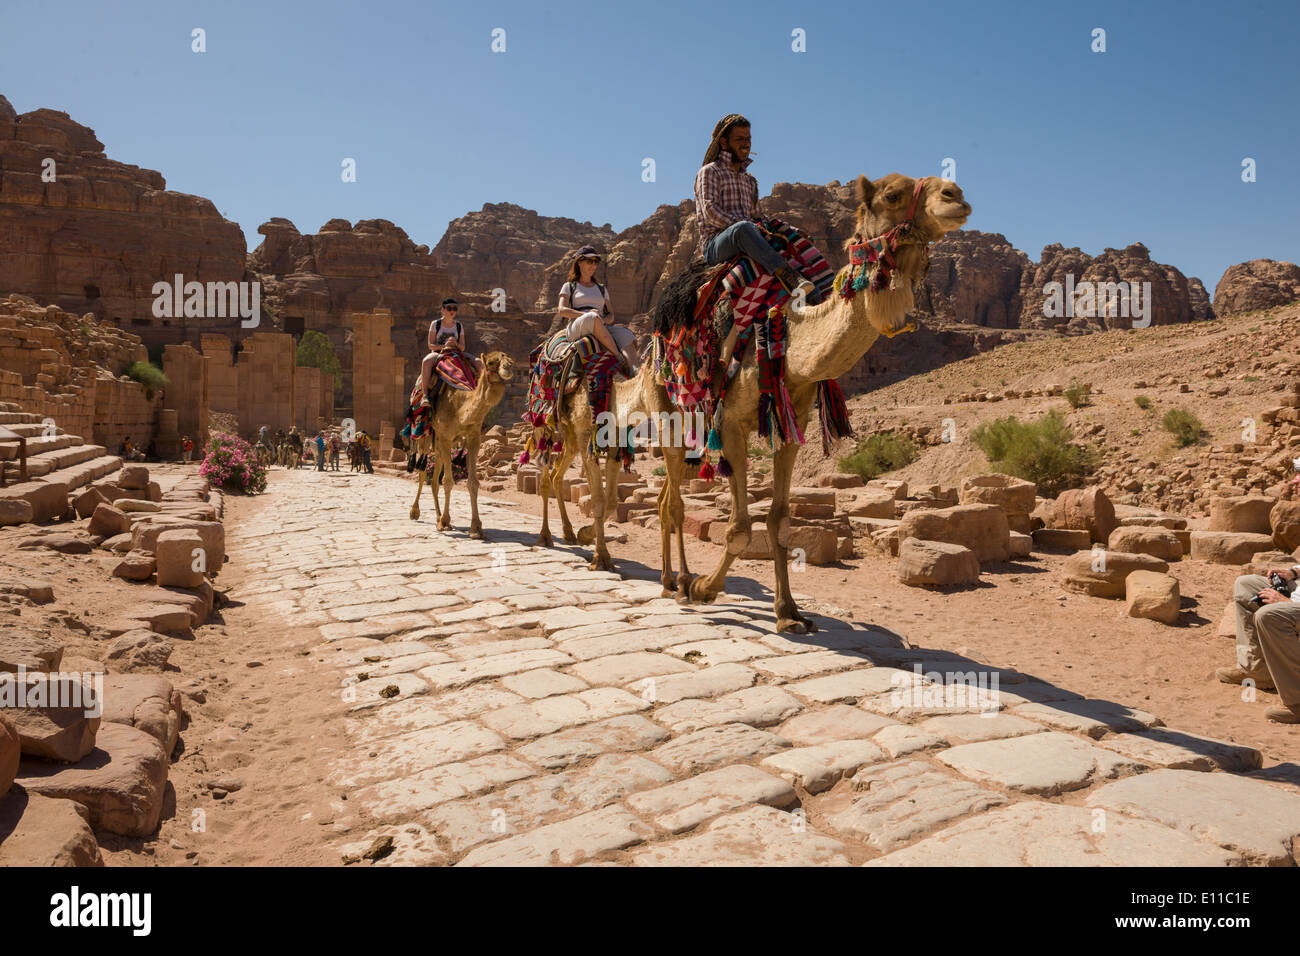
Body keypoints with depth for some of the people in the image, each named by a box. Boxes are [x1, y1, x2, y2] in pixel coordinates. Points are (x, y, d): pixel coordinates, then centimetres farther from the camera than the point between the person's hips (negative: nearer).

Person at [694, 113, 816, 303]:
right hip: (715, 246, -7)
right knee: (742, 229, -39)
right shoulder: (709, 172, 6)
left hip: (745, 249, 7)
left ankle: (818, 301, -32)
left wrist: (760, 228, 5)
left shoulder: (750, 181, 27)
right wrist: (741, 224, -19)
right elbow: (709, 210, -10)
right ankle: (788, 277, -53)